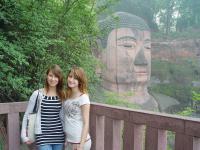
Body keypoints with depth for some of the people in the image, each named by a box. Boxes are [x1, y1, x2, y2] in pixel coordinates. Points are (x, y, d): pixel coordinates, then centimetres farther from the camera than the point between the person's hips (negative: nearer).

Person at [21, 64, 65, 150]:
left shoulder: (62, 95, 3)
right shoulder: (37, 94, -5)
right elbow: (27, 115, 1)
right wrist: (24, 135, -2)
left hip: (59, 136, 3)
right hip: (43, 136, -3)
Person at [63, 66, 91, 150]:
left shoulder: (83, 98, -13)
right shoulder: (67, 96, 5)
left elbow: (86, 123, -13)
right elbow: (67, 119, 9)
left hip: (80, 141, -6)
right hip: (69, 141, 6)